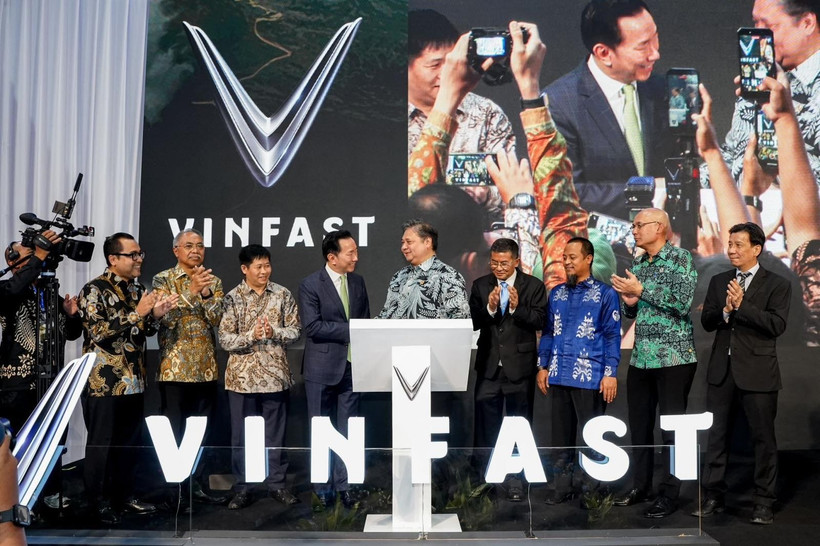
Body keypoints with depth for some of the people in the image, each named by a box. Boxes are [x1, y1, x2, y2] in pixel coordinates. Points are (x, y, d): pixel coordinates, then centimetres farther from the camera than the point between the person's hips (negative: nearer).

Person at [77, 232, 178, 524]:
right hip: (103, 380, -6)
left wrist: (155, 314, -4)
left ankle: (125, 494, 26)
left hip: (133, 379, 7)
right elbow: (98, 331, -20)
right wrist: (137, 312, -21)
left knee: (131, 441, 13)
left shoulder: (138, 289, 10)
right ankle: (99, 501, 18)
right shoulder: (94, 290, -10)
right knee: (101, 444, 4)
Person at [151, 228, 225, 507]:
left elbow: (218, 319, -2)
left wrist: (205, 292, -17)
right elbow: (166, 317, -15)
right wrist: (191, 291, -24)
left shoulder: (213, 281, 9)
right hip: (174, 367, -3)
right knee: (173, 431, 3)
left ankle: (197, 484, 19)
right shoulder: (163, 279, -1)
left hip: (206, 368, 4)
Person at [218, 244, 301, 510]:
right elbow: (225, 339, -6)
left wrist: (274, 332, -17)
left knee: (275, 433, 10)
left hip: (275, 374, 1)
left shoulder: (283, 294, 1)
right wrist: (251, 335, -21)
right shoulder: (233, 298, -4)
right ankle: (242, 488, 19)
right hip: (242, 376, -1)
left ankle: (276, 483, 23)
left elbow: (295, 331, 1)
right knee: (241, 435, 7)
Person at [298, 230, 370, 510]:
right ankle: (322, 486, 21)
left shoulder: (358, 282, 7)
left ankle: (344, 484, 19)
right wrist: (350, 329, -18)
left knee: (348, 429, 7)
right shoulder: (311, 285, -9)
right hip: (323, 368, -4)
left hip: (352, 366, 4)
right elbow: (312, 326, -18)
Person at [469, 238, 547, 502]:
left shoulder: (533, 286, -3)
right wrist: (489, 309, -21)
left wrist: (517, 308, -25)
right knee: (485, 422, 8)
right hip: (489, 365, 2)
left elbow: (539, 321, -10)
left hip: (520, 366, -2)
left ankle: (516, 478, 22)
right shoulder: (480, 285, 3)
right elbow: (473, 323, -3)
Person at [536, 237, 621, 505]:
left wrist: (610, 373, -11)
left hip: (590, 376, -5)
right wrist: (542, 367, 9)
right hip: (559, 375, 5)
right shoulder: (556, 293, 12)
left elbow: (612, 336, -5)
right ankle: (563, 486, 22)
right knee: (561, 434, 11)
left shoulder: (605, 293, -1)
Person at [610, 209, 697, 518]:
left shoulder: (680, 258, -6)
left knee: (672, 427, 1)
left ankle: (669, 494, 12)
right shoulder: (637, 264, 13)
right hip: (641, 358, 7)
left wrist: (641, 289, -16)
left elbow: (683, 303, -19)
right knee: (639, 425, 11)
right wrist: (629, 302, -2)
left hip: (674, 357, -7)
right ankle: (640, 486, 24)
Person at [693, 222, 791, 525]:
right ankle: (713, 496, 20)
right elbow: (706, 321, 5)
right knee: (716, 435, 9)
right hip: (721, 370, 4)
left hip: (757, 371, -4)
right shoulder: (718, 281, 10)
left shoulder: (777, 284, -2)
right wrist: (725, 310, -14)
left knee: (763, 438, 5)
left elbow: (777, 324, -14)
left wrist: (741, 304, -21)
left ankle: (764, 502, 17)